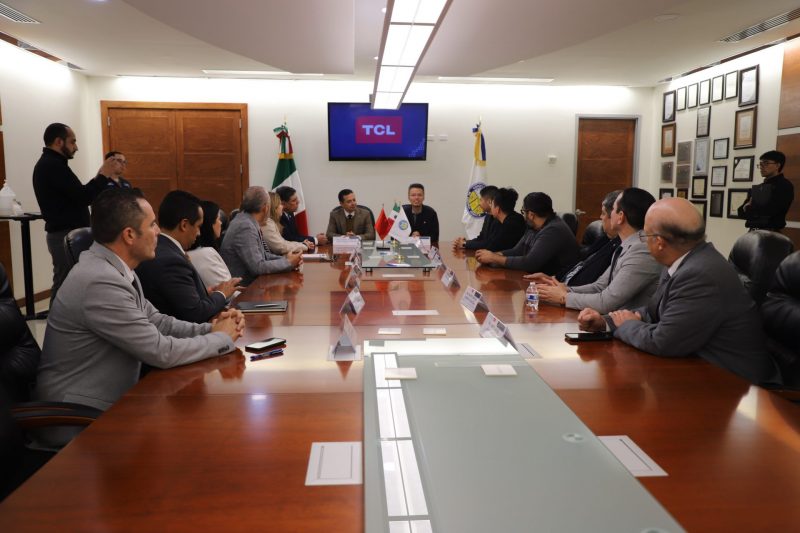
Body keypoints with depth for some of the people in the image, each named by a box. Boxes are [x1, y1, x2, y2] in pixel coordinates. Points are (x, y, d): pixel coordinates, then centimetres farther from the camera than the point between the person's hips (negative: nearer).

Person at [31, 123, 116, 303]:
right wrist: (103, 175, -11)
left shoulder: (49, 163, 18)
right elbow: (82, 197, -20)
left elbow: (74, 196, 15)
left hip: (64, 234, 10)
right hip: (66, 236, -10)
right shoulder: (53, 165, -15)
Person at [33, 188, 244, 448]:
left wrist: (210, 329, -5)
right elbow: (161, 351, -24)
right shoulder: (101, 281, -26)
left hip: (107, 403, 8)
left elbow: (156, 322, 10)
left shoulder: (115, 268, 3)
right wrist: (223, 338, -10)